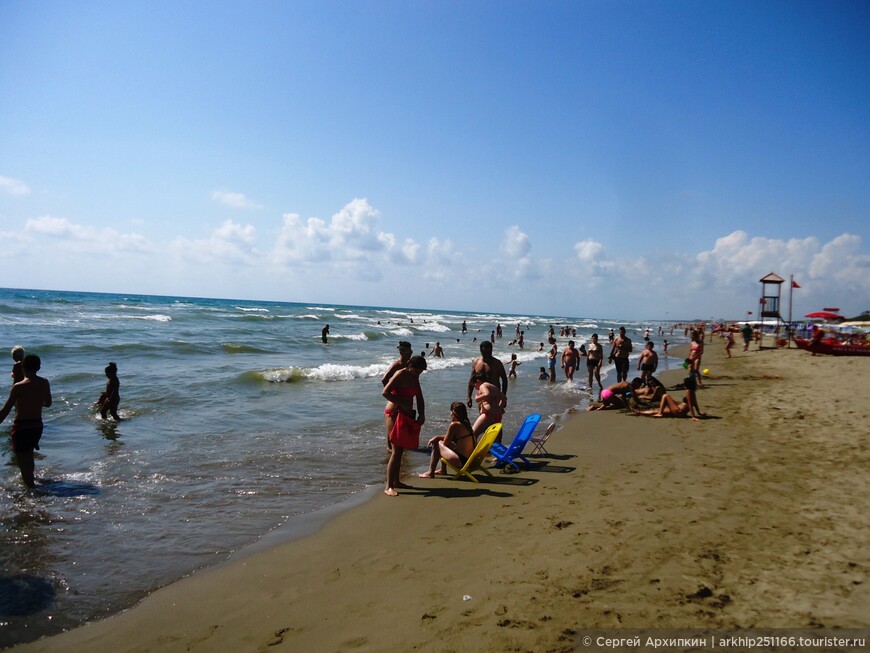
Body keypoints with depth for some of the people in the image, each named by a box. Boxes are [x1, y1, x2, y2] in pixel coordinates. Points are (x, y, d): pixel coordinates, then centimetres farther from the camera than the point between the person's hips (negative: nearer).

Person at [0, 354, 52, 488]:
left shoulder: (19, 387, -16)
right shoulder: (44, 383, -2)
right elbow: (48, 403, 11)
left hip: (22, 426, -6)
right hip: (37, 425, 6)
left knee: (21, 458, 5)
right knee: (28, 454, 26)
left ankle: (30, 484, 5)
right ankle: (30, 481, 41)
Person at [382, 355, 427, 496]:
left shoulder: (414, 378, 12)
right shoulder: (400, 375, -13)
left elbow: (419, 398, 14)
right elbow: (385, 392, -23)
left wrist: (421, 415, 1)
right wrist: (401, 404, -22)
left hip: (407, 416, 9)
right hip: (395, 414, -9)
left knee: (400, 450, 13)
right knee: (396, 450, -11)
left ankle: (396, 481, 23)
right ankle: (388, 486, -9)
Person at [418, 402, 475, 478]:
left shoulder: (454, 425, -14)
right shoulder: (466, 423, 10)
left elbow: (445, 443, -4)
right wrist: (437, 437, 14)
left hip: (462, 462, -8)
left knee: (438, 444, 5)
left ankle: (430, 473, 13)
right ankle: (443, 470, 36)